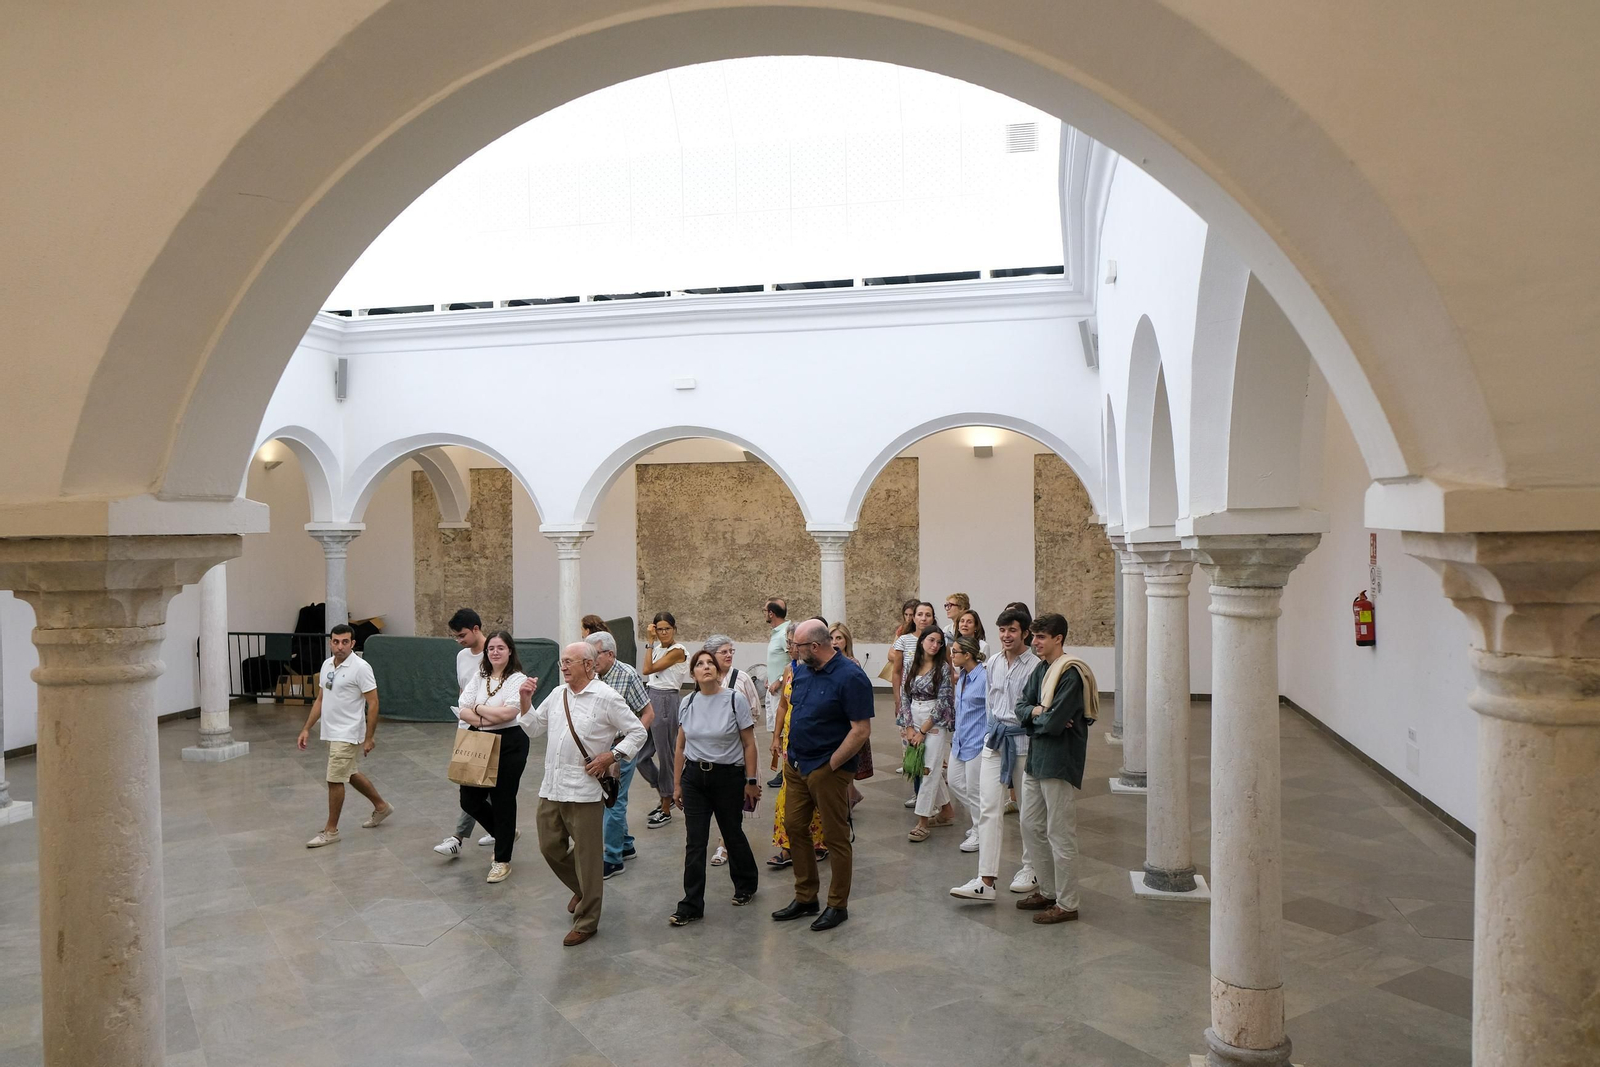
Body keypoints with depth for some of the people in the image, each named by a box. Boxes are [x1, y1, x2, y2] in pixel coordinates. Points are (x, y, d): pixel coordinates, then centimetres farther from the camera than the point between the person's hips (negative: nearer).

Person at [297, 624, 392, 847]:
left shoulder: (360, 667, -17)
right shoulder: (326, 665, 7)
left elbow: (373, 703, -16)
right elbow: (320, 700, 15)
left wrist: (369, 737, -18)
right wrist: (306, 729, 11)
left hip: (348, 734, -9)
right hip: (331, 733, 9)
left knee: (335, 779, -5)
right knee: (350, 774, 20)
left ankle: (331, 830, 8)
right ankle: (381, 807, 37)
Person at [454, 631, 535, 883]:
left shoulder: (518, 679, -9)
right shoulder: (479, 676, 6)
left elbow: (508, 712, -21)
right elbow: (462, 711, -1)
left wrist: (478, 708, -8)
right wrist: (488, 719, -17)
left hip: (509, 744, -6)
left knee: (503, 800, 1)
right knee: (470, 799, 7)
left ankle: (502, 860, 17)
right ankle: (507, 834, 33)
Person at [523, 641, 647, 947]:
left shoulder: (606, 698, -9)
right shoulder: (558, 694, 10)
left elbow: (638, 732, -5)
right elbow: (535, 727, 19)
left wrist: (611, 756, -14)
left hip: (583, 791, -7)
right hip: (551, 787, 7)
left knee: (587, 857, 2)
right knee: (550, 848, 15)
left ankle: (586, 922, 16)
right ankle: (581, 889, 41)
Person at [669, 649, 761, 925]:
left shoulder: (735, 700, -9)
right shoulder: (687, 704, 2)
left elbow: (749, 745, -6)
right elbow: (681, 748, 9)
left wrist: (751, 781, -7)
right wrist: (677, 784, 10)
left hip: (728, 776, -2)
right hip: (695, 777, 3)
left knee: (732, 833, 12)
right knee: (695, 842, 1)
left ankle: (746, 884, 37)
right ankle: (691, 906, 8)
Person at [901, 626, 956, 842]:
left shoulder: (943, 668, -8)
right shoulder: (911, 665, 5)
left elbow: (943, 702, -11)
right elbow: (905, 696, 6)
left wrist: (923, 730, -11)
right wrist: (909, 727, -3)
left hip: (935, 723, -5)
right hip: (914, 721, 5)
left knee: (929, 770, -6)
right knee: (930, 769, 13)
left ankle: (923, 822, -2)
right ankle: (947, 811, 29)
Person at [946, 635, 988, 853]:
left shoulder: (984, 677, -20)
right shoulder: (962, 676, 5)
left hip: (977, 742, -8)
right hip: (960, 741, 8)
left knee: (974, 790, 3)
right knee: (955, 783, 14)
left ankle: (978, 833, 19)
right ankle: (977, 821, 32)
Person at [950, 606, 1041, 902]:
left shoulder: (1036, 666, -12)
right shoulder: (992, 663, 7)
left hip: (1025, 741, -5)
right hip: (995, 739, 5)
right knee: (989, 808, -2)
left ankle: (1031, 870, 28)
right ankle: (986, 881, -5)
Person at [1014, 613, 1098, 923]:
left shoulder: (1071, 674, -18)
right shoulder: (1041, 669, 10)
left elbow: (1054, 721, -24)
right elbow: (1021, 706, 8)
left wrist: (1033, 716, -4)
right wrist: (1038, 712, -13)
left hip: (1060, 763, -10)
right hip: (1035, 759, 10)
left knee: (1060, 836, 0)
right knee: (1031, 827, 17)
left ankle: (1067, 904, 12)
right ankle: (1048, 890, 32)